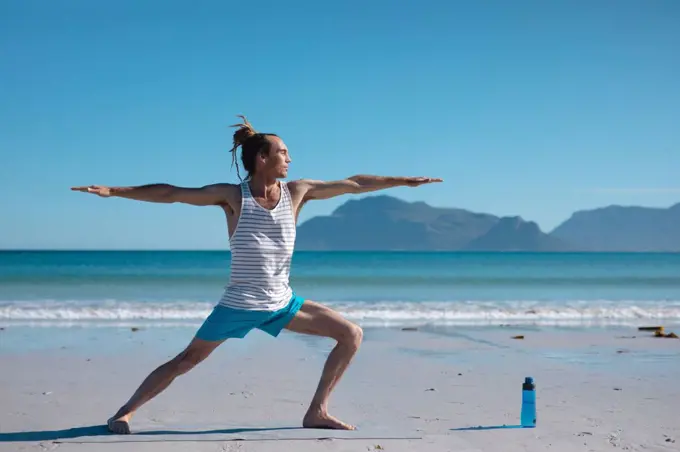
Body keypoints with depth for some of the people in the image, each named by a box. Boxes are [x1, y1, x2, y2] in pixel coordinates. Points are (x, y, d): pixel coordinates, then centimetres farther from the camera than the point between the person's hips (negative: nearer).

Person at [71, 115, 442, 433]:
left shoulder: (297, 192, 0)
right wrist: (115, 191, -14)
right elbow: (169, 193, -9)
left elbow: (354, 184, 4)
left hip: (282, 303, 5)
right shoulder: (233, 196, -9)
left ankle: (317, 412, 5)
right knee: (186, 360, -2)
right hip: (238, 304, -4)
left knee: (352, 334, 0)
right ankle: (125, 411, 12)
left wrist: (405, 181, 6)